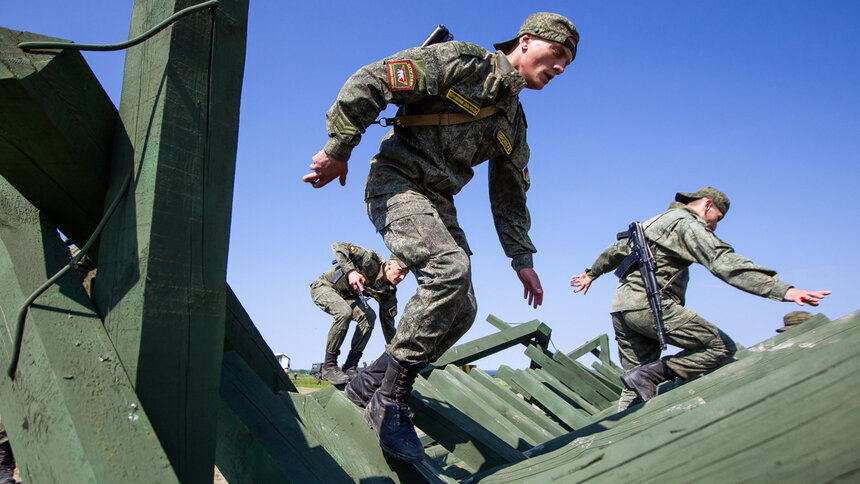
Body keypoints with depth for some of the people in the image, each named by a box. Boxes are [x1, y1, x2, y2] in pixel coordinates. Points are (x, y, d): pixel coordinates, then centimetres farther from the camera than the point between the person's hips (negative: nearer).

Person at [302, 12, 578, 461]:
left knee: (461, 312, -2)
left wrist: (522, 259, 16)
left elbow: (509, 198, 21)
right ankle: (389, 401, -18)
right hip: (395, 184, -8)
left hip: (437, 203, 9)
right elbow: (370, 81, -13)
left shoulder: (513, 127, 17)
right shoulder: (465, 61, -8)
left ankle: (370, 382, 15)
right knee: (451, 269, -31)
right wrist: (338, 148, -16)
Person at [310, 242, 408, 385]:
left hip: (346, 296, 6)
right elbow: (338, 246, -30)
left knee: (369, 316, -21)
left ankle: (350, 367, -13)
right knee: (344, 312, -34)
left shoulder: (388, 292, -11)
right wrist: (350, 271, -40)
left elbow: (388, 325, -4)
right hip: (323, 287, -6)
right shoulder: (371, 260, -29)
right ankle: (328, 367, -21)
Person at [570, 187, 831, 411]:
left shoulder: (655, 222, 27)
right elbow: (724, 263, -17)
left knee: (635, 390, 11)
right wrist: (783, 290, -25)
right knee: (722, 346, -7)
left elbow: (617, 250, 38)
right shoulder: (688, 223, -1)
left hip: (620, 307, 9)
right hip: (650, 303, -9)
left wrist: (592, 273, 54)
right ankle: (649, 374, -15)